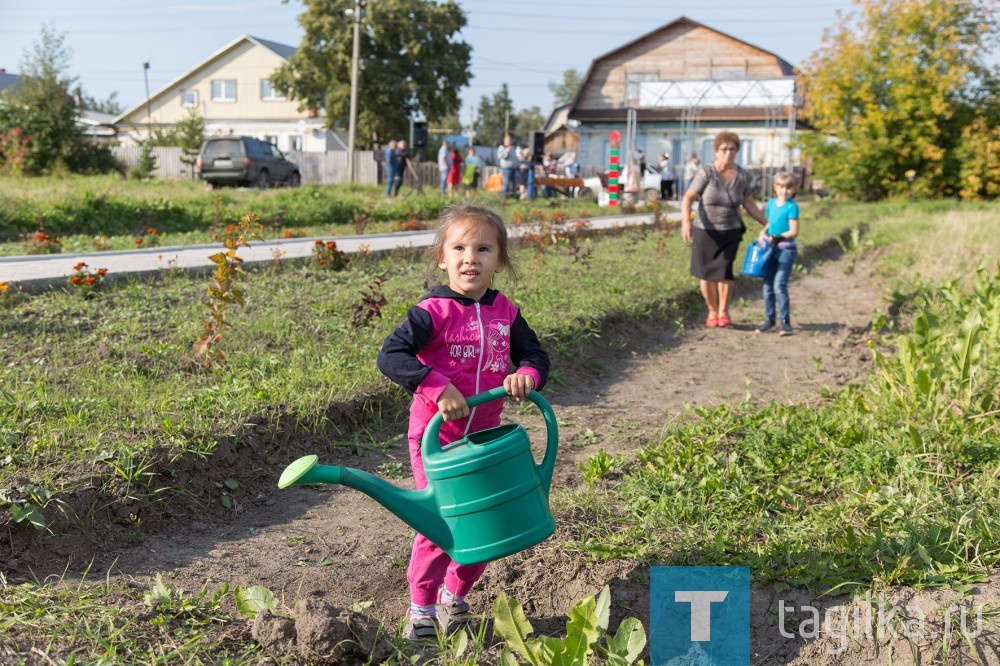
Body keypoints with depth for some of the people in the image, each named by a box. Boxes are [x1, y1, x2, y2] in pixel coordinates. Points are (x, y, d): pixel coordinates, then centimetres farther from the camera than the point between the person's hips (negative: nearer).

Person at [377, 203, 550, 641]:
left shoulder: (504, 311, 1)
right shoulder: (433, 312, -16)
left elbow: (536, 355, 6)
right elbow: (390, 356, -26)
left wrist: (526, 375, -17)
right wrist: (438, 388, -35)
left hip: (485, 436, 6)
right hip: (436, 437, -5)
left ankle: (454, 597, 35)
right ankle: (421, 609, 16)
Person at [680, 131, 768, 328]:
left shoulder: (742, 176, 0)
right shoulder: (706, 173, -12)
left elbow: (749, 204, 10)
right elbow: (688, 198, -15)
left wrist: (767, 223, 9)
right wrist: (686, 221, -30)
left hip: (730, 232, 1)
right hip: (705, 231, -1)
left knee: (724, 271, -8)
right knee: (706, 273, 4)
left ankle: (723, 311, 13)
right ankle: (712, 311, 25)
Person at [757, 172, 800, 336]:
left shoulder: (792, 207, -9)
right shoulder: (771, 203, 9)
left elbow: (794, 231, -12)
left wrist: (779, 237, -26)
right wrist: (763, 232, 1)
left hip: (786, 249, -6)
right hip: (771, 249, 6)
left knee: (779, 286, -13)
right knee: (767, 286, 9)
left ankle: (785, 322, -5)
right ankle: (769, 319, 21)